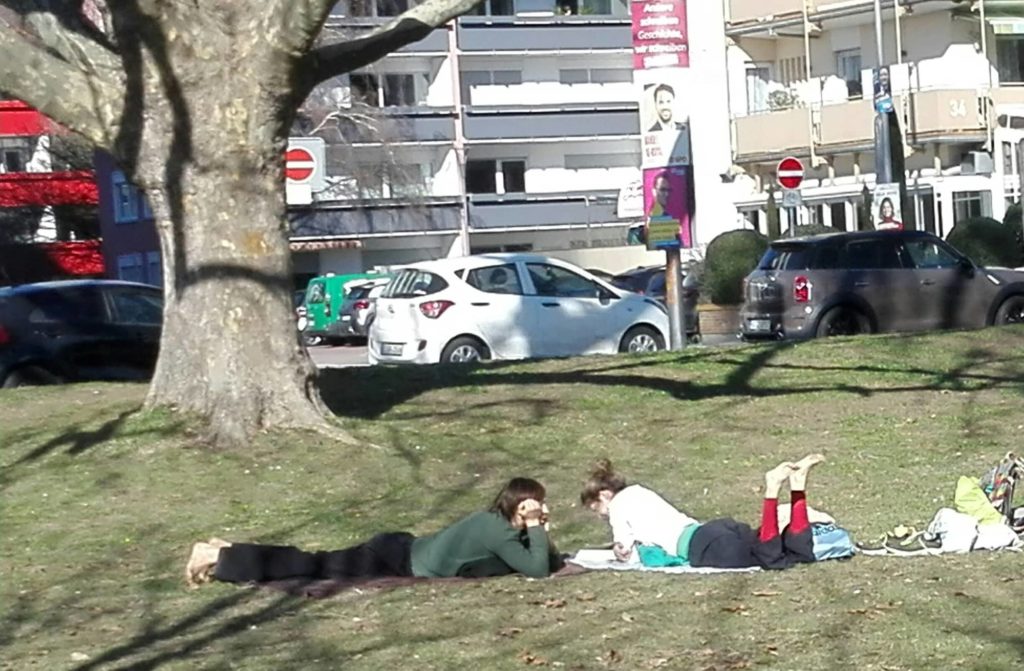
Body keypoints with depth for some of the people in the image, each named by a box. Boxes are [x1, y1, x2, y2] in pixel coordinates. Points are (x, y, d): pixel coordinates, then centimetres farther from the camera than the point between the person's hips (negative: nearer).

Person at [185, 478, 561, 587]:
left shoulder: (500, 523, 7)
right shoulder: (499, 533, -19)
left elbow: (551, 562, 15)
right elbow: (538, 570, -27)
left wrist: (537, 532, -2)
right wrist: (538, 530, -16)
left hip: (402, 551, 8)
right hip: (397, 562, -8)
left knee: (315, 565, 12)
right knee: (314, 568, -4)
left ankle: (227, 553, 16)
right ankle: (218, 557, -1)